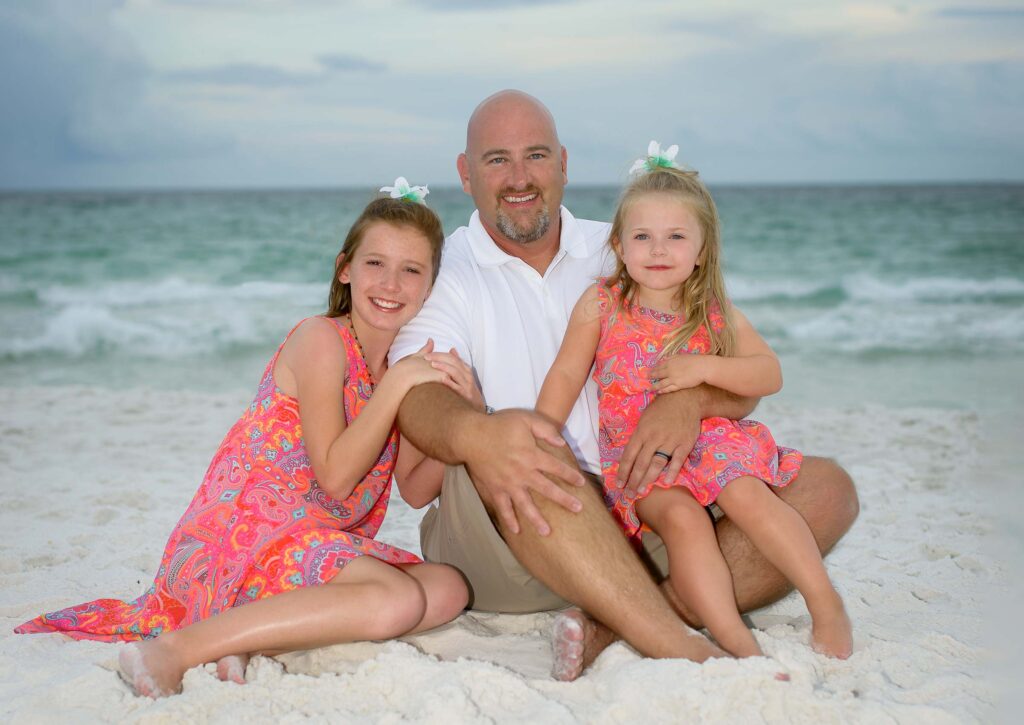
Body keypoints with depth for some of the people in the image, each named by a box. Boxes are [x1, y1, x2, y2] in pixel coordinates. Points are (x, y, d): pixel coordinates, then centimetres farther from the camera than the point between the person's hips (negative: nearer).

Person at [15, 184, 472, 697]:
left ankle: (247, 637, -14)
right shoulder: (320, 339, -9)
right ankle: (178, 649, -24)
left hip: (321, 547, 8)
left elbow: (415, 487, 11)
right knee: (399, 600, -28)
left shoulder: (403, 365, 15)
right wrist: (397, 384, -18)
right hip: (247, 531, -8)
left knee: (448, 589, -8)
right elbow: (336, 475, -15)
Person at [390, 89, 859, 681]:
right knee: (503, 455, -36)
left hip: (651, 511, 4)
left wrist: (691, 399, -19)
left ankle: (608, 631, -30)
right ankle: (689, 651, -41)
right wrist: (475, 435, -41)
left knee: (826, 489, -15)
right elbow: (418, 395, -16)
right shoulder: (443, 274, 4)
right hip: (513, 526, -3)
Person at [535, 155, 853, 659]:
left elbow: (770, 375, -3)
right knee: (681, 517, -29)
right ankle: (736, 643, -32)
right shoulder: (600, 305, 0)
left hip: (707, 441, 1)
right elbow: (565, 377, 2)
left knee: (747, 494, -27)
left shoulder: (715, 314, 4)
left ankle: (826, 603, -15)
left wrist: (703, 368, -17)